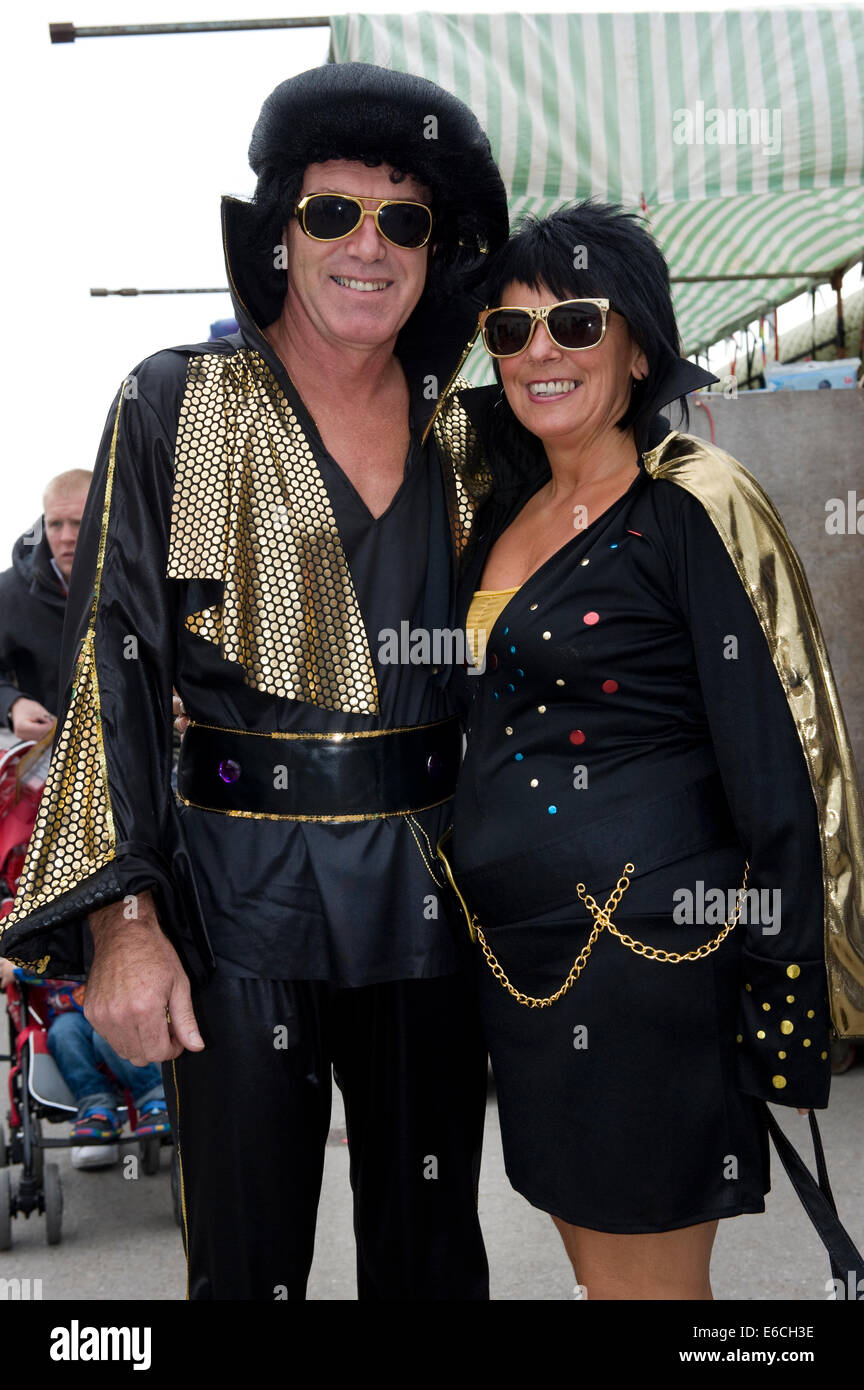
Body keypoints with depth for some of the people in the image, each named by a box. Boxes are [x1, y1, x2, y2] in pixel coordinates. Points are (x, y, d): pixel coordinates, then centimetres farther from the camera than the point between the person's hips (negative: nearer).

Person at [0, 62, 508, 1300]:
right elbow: (113, 657, -8)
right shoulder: (177, 405, -3)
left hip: (428, 889, 4)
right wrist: (120, 917, -15)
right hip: (242, 887, -3)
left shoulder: (457, 429, 8)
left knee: (433, 1246, 15)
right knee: (249, 1256, 7)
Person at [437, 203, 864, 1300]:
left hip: (647, 954, -7)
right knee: (591, 1255, 21)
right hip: (515, 952, 7)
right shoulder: (502, 508, 8)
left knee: (645, 1279, 6)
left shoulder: (693, 510, -13)